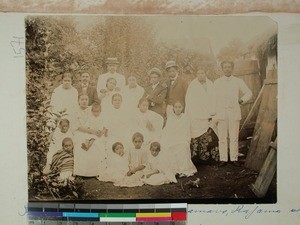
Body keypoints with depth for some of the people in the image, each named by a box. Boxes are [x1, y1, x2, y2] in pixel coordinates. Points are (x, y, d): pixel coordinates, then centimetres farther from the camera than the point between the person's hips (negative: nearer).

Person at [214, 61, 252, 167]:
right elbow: (213, 98, 9)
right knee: (222, 137, 0)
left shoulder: (238, 81, 7)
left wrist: (241, 100, 3)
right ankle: (223, 159, 8)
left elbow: (249, 93, 17)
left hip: (234, 112, 0)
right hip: (221, 113, 0)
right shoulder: (217, 82, 8)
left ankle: (234, 158, 11)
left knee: (234, 137, 1)